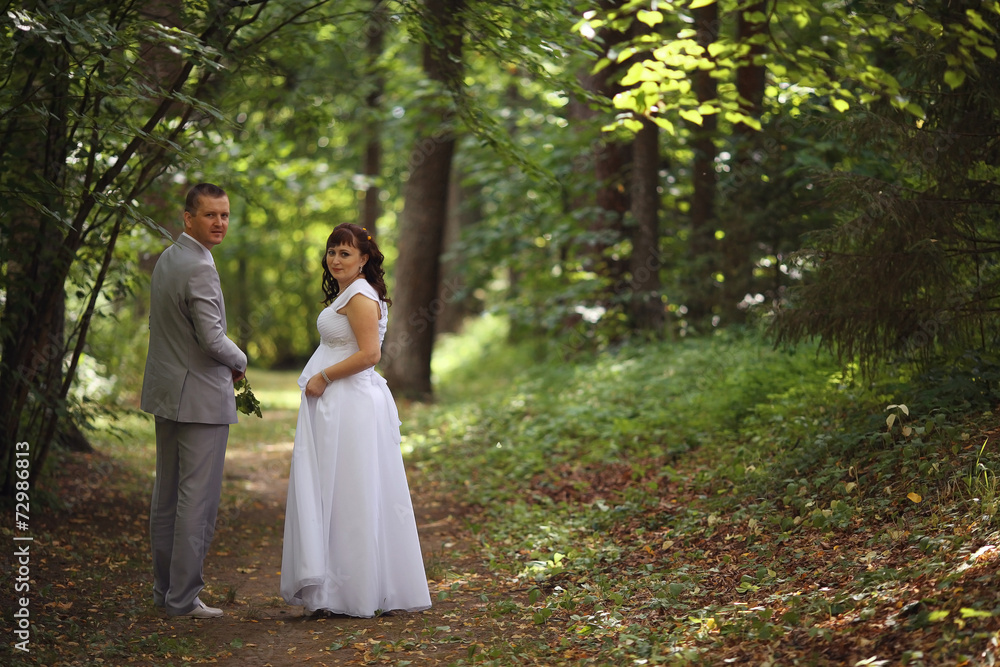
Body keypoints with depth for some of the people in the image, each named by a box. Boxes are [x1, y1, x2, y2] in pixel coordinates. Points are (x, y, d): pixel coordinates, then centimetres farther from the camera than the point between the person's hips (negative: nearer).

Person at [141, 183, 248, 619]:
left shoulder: (165, 260, 11)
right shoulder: (199, 268, -19)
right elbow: (212, 339, -23)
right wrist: (240, 362, -4)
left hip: (166, 390, 10)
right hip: (201, 395, -10)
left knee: (167, 495, 14)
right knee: (198, 499, -3)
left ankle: (164, 589, 23)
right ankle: (183, 598, 1)